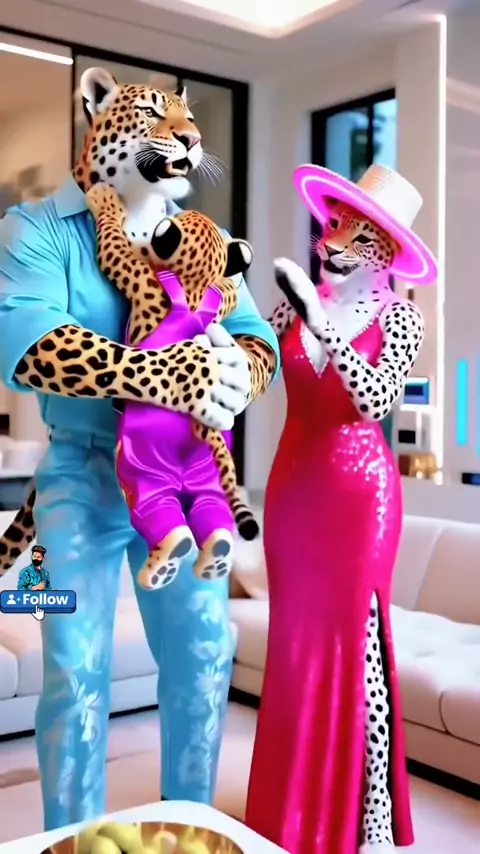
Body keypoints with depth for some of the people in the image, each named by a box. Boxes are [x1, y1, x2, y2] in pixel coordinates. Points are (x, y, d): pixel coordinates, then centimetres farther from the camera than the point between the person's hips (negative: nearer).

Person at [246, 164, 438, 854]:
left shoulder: (399, 318, -4)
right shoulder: (298, 304, 6)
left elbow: (375, 399, -19)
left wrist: (322, 324, -26)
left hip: (359, 487, -4)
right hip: (293, 481, 4)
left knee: (355, 643, -1)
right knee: (294, 642, 10)